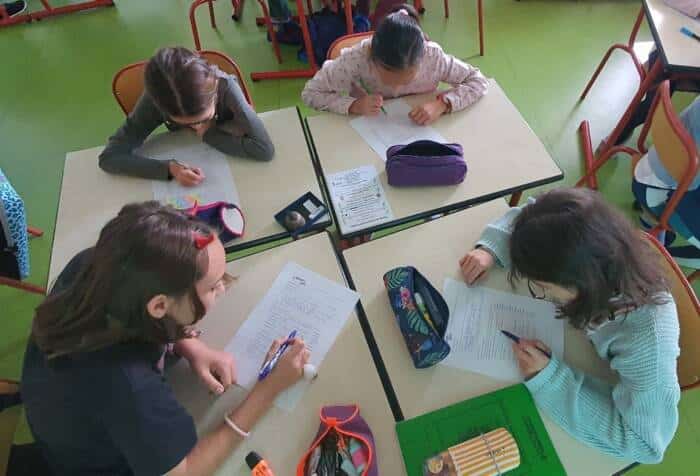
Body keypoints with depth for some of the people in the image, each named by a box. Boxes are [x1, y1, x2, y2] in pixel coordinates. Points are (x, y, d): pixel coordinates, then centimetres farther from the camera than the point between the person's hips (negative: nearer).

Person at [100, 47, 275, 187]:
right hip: (187, 165, 2)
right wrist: (170, 168, -38)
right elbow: (109, 157, -25)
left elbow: (265, 149, -39)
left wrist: (208, 134, -29)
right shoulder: (156, 101, -27)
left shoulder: (224, 86, -32)